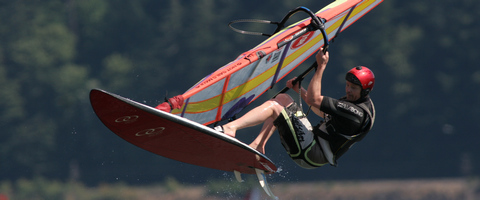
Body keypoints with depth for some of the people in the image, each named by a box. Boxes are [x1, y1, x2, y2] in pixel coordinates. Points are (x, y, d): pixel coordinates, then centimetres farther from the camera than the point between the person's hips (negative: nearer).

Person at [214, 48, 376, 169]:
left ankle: (230, 128, -26)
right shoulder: (351, 101, 13)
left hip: (311, 154, -10)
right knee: (283, 98, 14)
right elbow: (322, 112, 26)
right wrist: (300, 90, 17)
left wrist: (321, 67, -19)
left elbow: (314, 99, -21)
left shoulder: (357, 112, -19)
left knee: (273, 106, -16)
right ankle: (259, 145, 4)